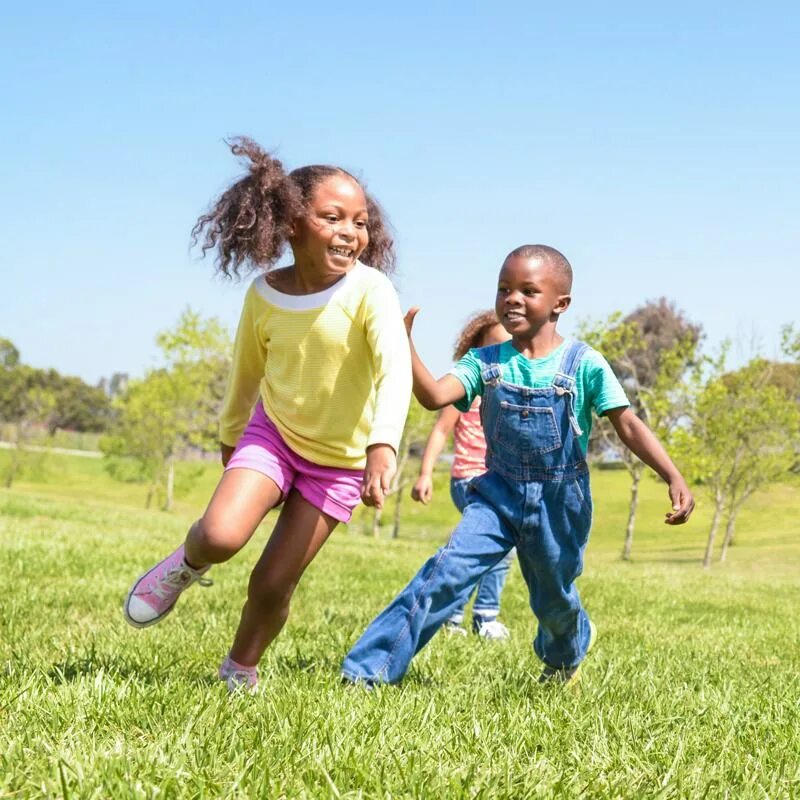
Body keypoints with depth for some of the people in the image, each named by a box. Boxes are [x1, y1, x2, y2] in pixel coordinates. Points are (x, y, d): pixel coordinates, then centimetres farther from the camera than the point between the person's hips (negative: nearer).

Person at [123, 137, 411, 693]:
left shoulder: (370, 291, -24)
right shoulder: (264, 294, -11)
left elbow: (395, 370, -39)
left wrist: (383, 445, -55)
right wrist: (230, 434, 20)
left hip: (340, 459, -2)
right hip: (272, 432, 2)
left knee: (273, 585, -1)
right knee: (220, 535, -24)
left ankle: (239, 672, 27)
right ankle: (187, 564, 13)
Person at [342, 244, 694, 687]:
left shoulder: (584, 364, -11)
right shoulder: (487, 362, -4)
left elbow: (629, 425, -12)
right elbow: (434, 396, -19)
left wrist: (674, 477, -23)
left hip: (560, 502, -1)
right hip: (498, 494, 1)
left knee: (554, 599, 15)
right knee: (448, 570, -18)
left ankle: (566, 655, 53)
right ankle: (368, 669, -18)